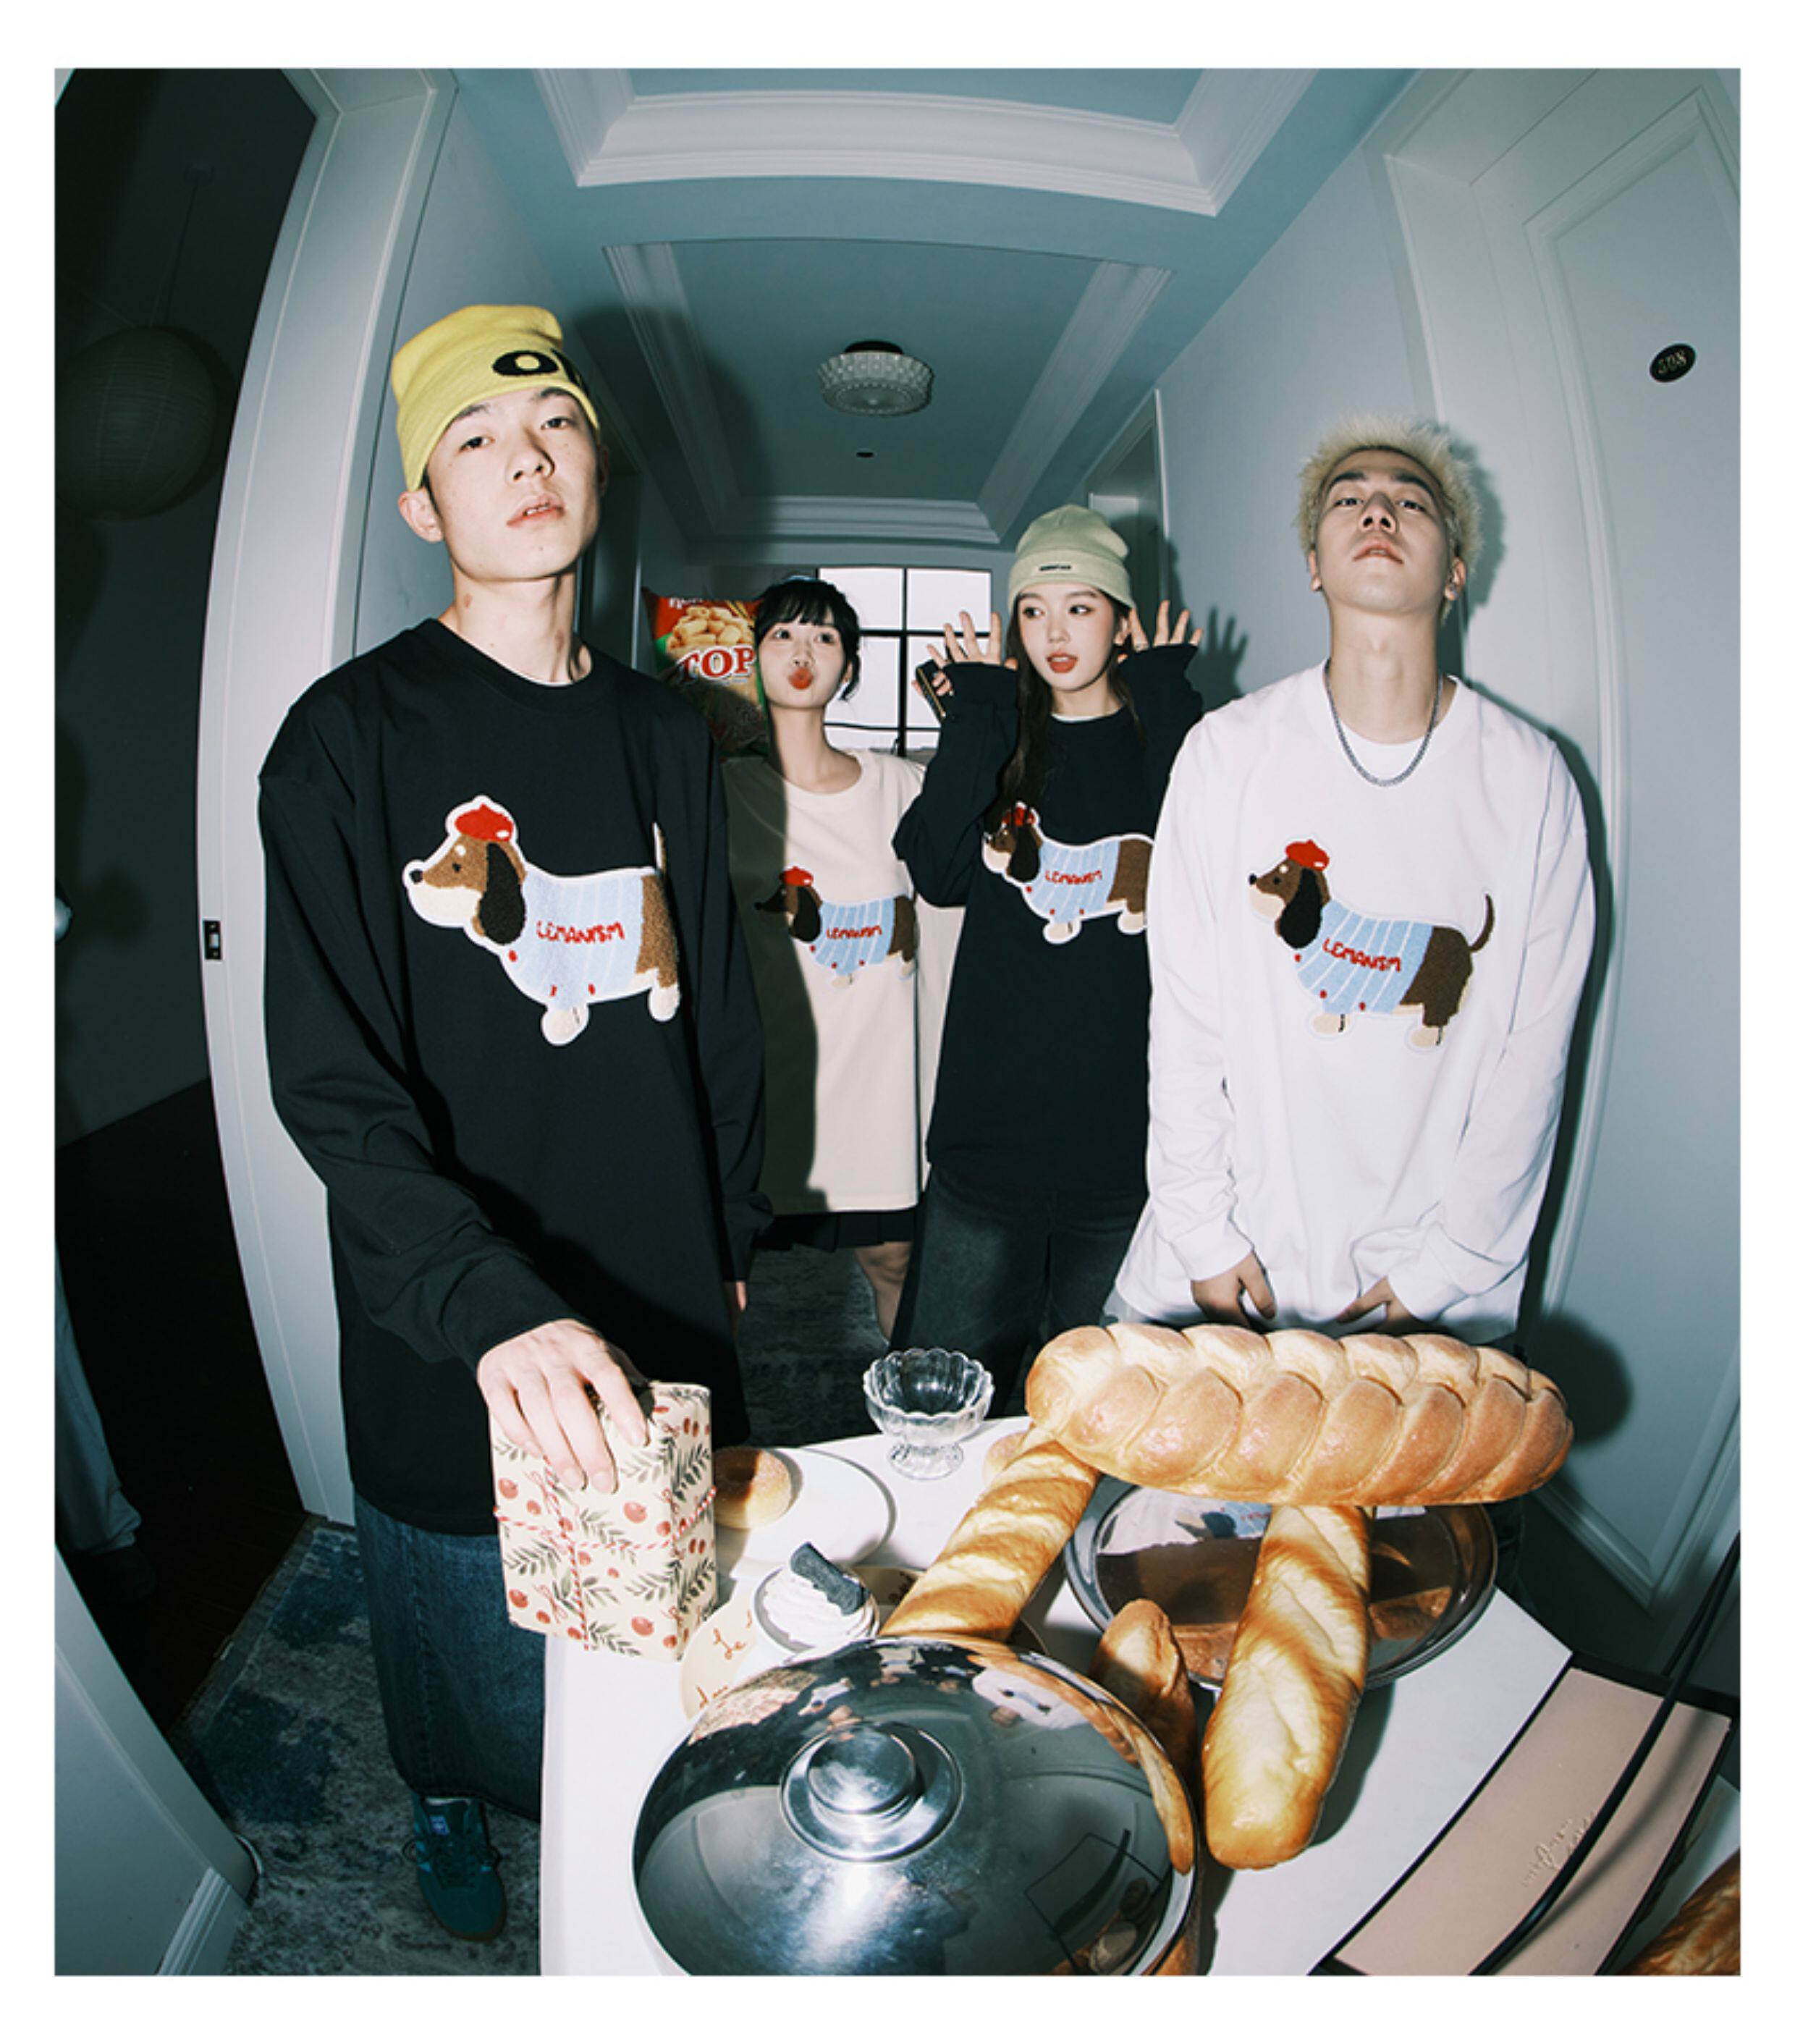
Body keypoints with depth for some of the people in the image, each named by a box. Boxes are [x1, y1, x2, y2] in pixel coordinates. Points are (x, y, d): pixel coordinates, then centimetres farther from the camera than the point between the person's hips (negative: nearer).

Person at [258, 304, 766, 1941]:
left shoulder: (665, 736, 5)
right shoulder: (352, 738, -10)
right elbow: (333, 1085, -18)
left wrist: (734, 1239, 11)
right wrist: (494, 1307, -31)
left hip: (664, 1313, 4)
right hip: (454, 1351, -4)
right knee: (477, 1663, 19)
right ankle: (450, 1812, 54)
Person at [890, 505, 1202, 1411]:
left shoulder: (1166, 741, 6)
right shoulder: (993, 740, 10)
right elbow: (941, 870, -8)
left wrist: (1165, 707, -9)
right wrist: (975, 718, -7)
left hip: (1129, 1130, 0)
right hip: (991, 1122, 1)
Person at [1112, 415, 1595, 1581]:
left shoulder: (1530, 779, -3)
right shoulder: (1230, 752, -4)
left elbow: (1530, 1057, -2)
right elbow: (1184, 1014, -4)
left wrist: (1438, 1273, -4)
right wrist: (1208, 1237, -5)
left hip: (1430, 1286, 1)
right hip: (1221, 1270, 0)